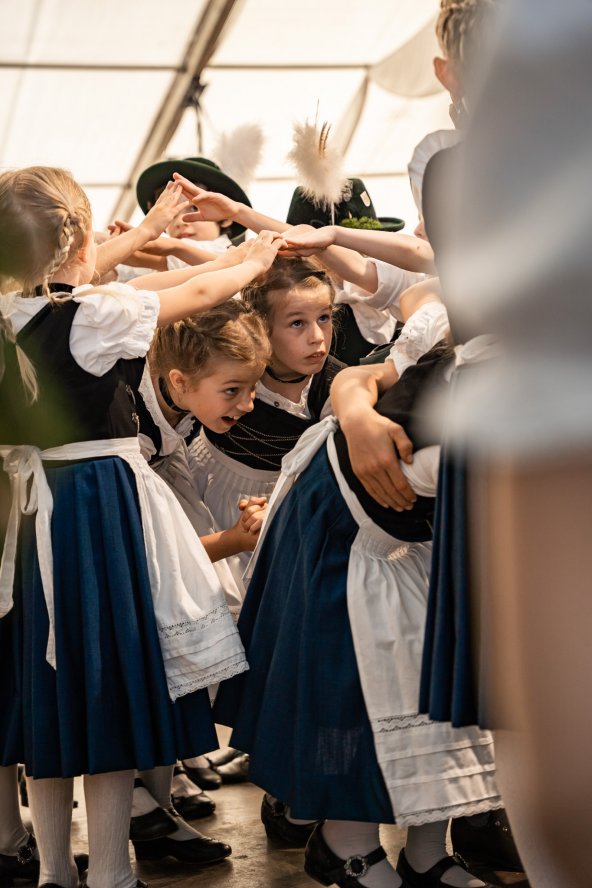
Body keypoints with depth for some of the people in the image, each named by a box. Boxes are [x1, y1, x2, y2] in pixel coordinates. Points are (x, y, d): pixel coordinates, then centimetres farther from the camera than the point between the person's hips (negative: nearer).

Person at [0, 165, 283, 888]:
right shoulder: (98, 314, -16)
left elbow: (64, 280, 22)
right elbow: (198, 295, -2)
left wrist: (147, 229, 34)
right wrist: (253, 262, 18)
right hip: (103, 508, -7)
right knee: (109, 693, 2)